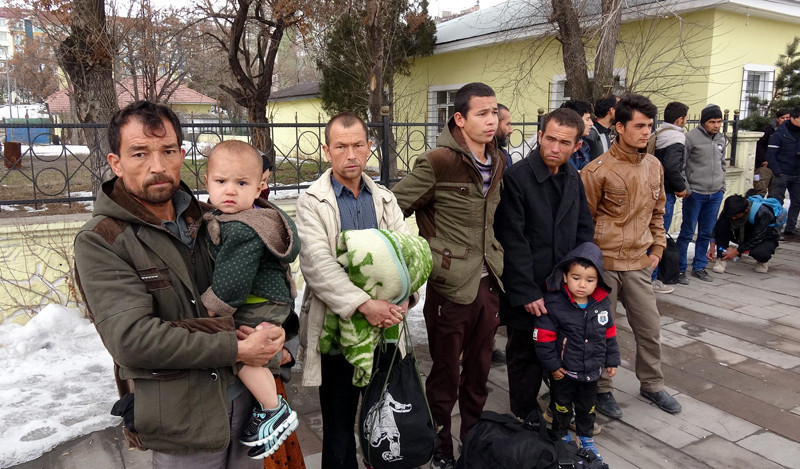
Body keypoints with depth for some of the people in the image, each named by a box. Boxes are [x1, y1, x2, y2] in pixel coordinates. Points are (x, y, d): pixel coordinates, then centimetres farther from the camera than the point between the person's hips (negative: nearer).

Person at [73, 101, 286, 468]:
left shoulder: (203, 218, 6)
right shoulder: (99, 242, -13)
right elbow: (131, 338, -23)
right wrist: (236, 348, -23)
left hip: (245, 393, 6)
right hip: (181, 419, -5)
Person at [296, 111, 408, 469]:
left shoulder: (384, 199, 8)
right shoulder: (312, 202, -5)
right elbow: (317, 264, -17)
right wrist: (363, 304, -28)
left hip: (384, 325, 4)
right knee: (339, 428, 11)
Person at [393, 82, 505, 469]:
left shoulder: (497, 161, 7)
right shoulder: (438, 163, -16)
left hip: (488, 283, 6)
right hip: (450, 286, -6)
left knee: (479, 370, 20)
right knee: (446, 375, 11)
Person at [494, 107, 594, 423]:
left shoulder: (573, 178, 8)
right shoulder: (516, 177, -14)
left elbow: (584, 229, 13)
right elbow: (512, 241, -16)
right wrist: (527, 292, -16)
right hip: (529, 292, -5)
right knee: (526, 358, 10)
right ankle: (525, 420, 29)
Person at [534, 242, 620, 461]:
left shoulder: (601, 303, -7)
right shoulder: (554, 304, -23)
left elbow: (609, 334, 5)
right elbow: (544, 338, -19)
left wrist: (612, 361, 9)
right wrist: (552, 365, -15)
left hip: (591, 370, 4)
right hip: (564, 372, -4)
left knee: (588, 407, 22)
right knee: (562, 407, 16)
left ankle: (586, 439, 43)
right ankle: (562, 438, 38)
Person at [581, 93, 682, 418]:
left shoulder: (654, 166, 6)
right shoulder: (598, 170, -13)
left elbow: (657, 212, 18)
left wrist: (657, 248, 13)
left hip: (638, 262, 6)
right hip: (603, 263, -5)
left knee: (650, 327, 15)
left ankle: (651, 384, 37)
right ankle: (601, 389, 27)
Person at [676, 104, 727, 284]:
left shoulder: (721, 139, 12)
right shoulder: (691, 137, -8)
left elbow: (722, 164, 22)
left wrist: (722, 186, 14)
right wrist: (685, 189, -14)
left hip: (715, 195, 6)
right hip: (695, 194, -6)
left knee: (706, 233, 12)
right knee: (687, 233, -1)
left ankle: (699, 267, 23)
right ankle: (681, 269, 9)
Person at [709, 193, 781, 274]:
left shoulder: (762, 213, -32)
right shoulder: (731, 210, -20)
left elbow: (758, 239, -31)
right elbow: (717, 227, -13)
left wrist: (737, 251, -31)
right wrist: (712, 246, -27)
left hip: (765, 238, -4)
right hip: (743, 237, 4)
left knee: (759, 252, -40)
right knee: (723, 224, -24)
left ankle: (762, 261, 0)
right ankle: (721, 259, -21)